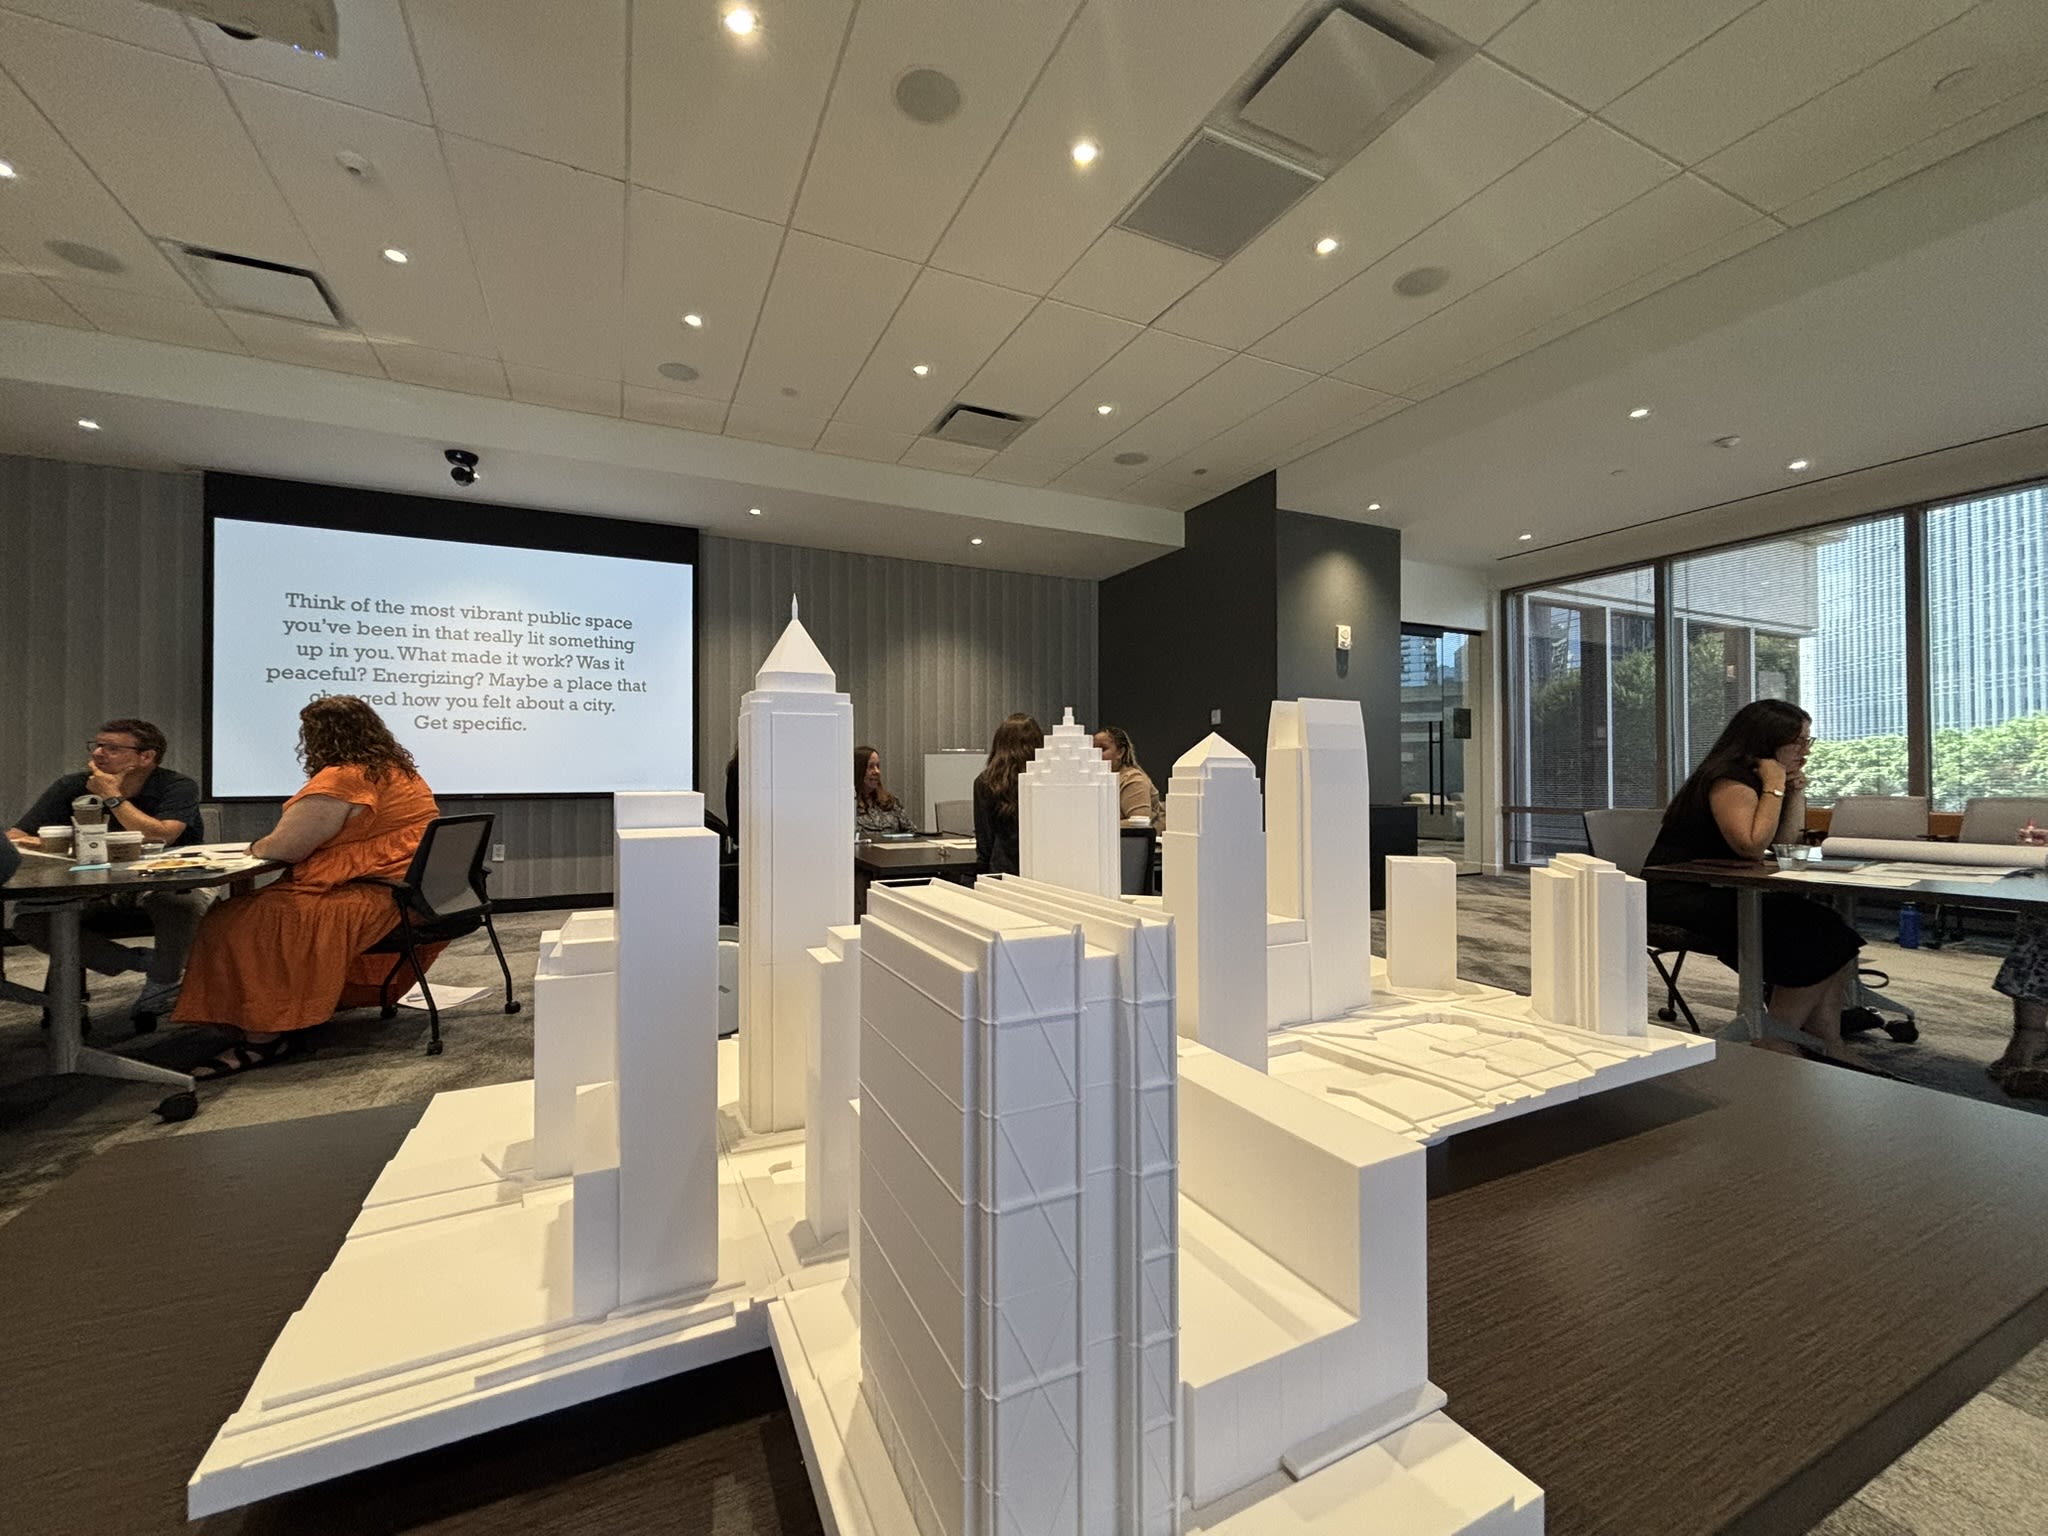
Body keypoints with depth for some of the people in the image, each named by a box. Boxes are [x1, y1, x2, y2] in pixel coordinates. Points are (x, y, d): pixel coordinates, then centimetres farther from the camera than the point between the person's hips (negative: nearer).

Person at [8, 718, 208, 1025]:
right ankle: (140, 962, -3)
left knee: (185, 906, -37)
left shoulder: (178, 787, -14)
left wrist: (111, 796, -19)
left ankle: (162, 984, -7)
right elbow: (14, 837, -5)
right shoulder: (72, 787, -1)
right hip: (99, 888, 5)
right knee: (29, 918, -18)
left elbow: (159, 837, -30)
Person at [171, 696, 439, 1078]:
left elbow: (282, 848, -14)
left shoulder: (341, 779, -17)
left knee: (241, 924, -7)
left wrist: (255, 846, 9)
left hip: (373, 900, -11)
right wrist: (267, 845, 23)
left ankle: (264, 1033, -4)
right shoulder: (398, 769, 14)